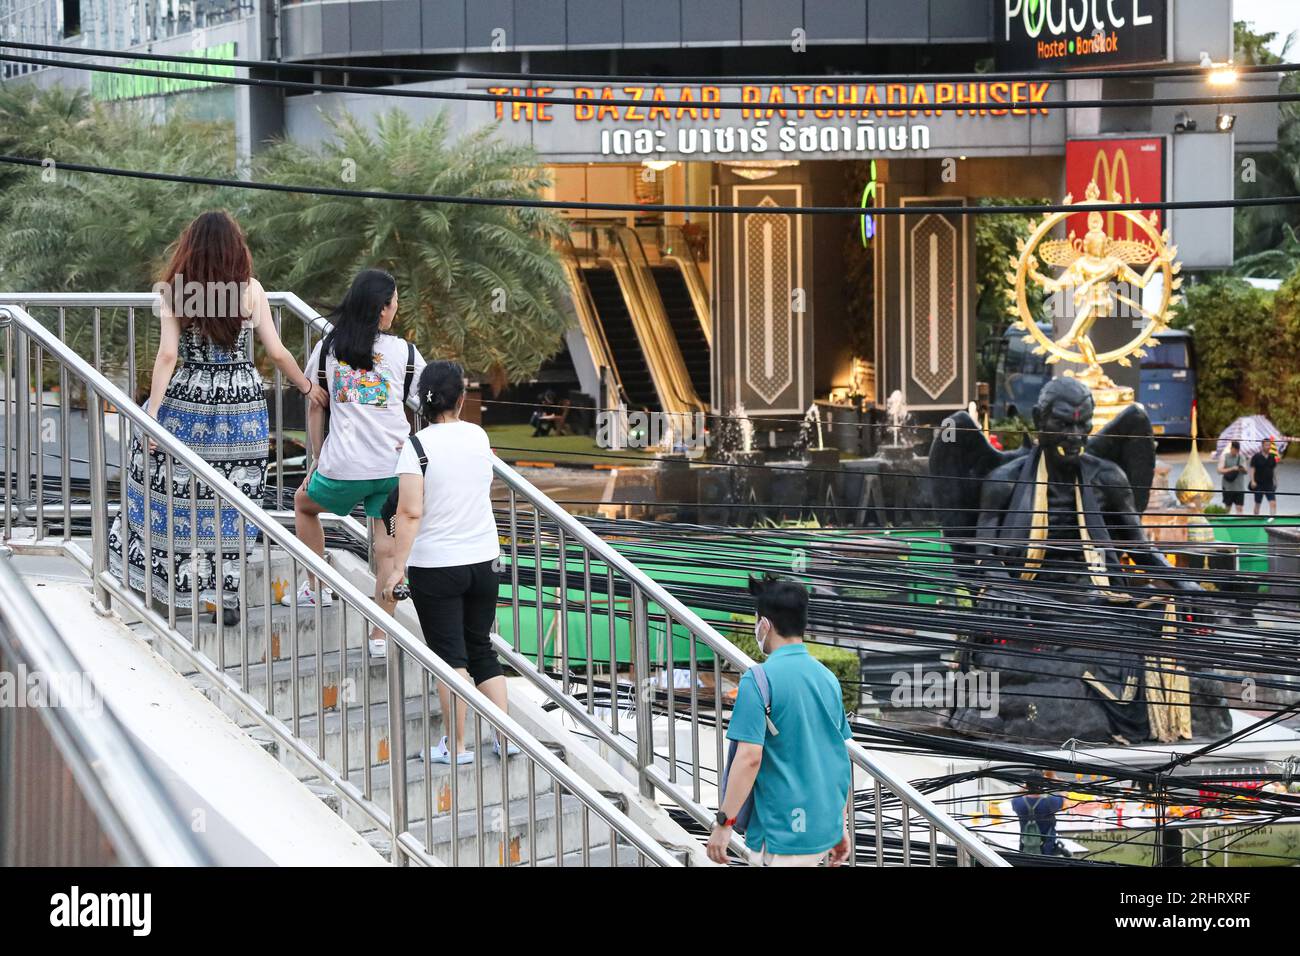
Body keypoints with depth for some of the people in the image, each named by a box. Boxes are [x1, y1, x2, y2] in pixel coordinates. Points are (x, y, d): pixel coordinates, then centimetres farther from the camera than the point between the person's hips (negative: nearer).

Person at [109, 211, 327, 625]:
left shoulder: (174, 291, -4)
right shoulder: (250, 289, -3)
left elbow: (167, 355, -10)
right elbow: (277, 353, 1)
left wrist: (152, 411, -8)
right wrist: (308, 387, 16)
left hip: (188, 403, -1)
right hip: (242, 404, 1)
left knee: (174, 489, 12)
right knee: (232, 498, 6)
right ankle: (226, 594, 11)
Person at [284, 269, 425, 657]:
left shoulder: (327, 348, 6)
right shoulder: (404, 352, 3)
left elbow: (315, 410, 12)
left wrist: (318, 461, 20)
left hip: (344, 466, 0)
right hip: (396, 465, 0)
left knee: (304, 504, 29)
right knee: (387, 548, 8)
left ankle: (316, 588, 30)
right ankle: (381, 636, 7)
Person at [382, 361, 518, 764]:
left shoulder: (418, 446, -14)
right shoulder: (479, 436, 1)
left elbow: (410, 512, -20)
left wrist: (398, 566, -15)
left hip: (435, 567, -4)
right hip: (484, 561, 4)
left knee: (450, 654, 2)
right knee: (482, 648, 15)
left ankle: (457, 745, 5)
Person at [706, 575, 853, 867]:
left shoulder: (759, 680, -12)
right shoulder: (828, 678, 9)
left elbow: (749, 757, -19)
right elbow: (842, 758, 13)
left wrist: (723, 823, -12)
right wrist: (842, 826, 20)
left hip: (782, 832, -7)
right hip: (825, 829, 7)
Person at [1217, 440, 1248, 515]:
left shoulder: (1242, 457, 8)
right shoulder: (1224, 457, -2)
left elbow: (1246, 471, 11)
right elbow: (1220, 471, -9)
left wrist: (1242, 469, -13)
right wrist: (1231, 469, -21)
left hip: (1239, 488, 2)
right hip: (1228, 487, -2)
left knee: (1239, 508, -3)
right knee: (1227, 508, 4)